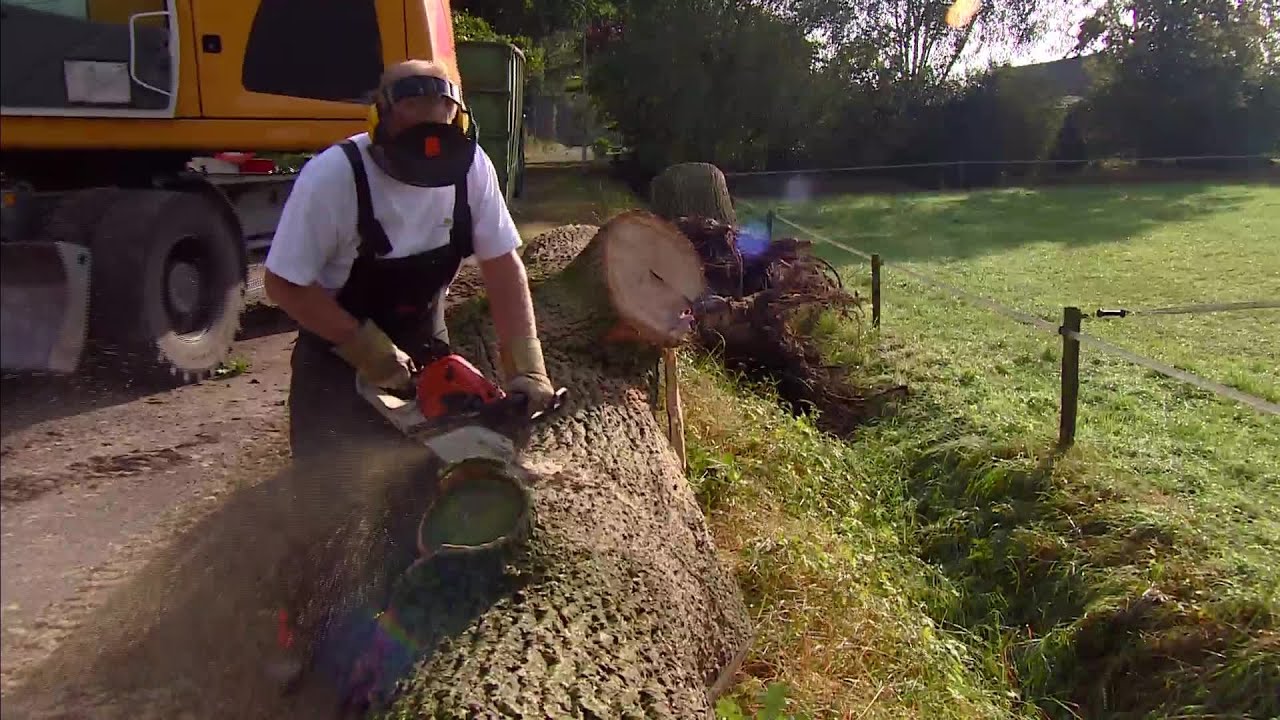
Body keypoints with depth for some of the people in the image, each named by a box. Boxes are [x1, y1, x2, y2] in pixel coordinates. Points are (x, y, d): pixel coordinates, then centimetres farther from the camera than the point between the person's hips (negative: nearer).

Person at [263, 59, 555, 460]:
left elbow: (502, 264, -13)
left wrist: (525, 365, -21)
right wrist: (367, 348, -26)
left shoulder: (469, 164, -18)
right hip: (338, 353, -3)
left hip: (423, 348, 4)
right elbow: (284, 285, -21)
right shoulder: (332, 176, -28)